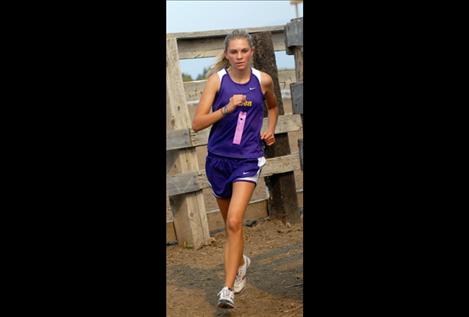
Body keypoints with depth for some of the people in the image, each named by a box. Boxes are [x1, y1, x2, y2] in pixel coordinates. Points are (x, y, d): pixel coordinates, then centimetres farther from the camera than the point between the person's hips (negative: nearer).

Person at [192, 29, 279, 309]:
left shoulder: (263, 80, -2)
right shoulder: (217, 80, -7)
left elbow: (273, 106, 22)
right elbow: (197, 123, -12)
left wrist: (270, 130, 5)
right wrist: (227, 108, -24)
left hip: (248, 159, -1)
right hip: (218, 158, 1)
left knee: (234, 222, -17)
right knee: (230, 224, 17)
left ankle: (229, 289, -11)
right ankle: (241, 262, 47)